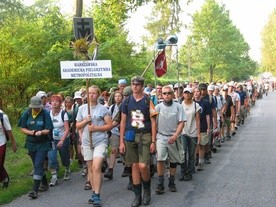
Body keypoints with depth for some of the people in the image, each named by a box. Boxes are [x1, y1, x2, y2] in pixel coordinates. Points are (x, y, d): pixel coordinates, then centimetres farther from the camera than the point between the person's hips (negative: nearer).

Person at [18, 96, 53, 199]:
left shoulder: (45, 113, -12)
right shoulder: (26, 113, -3)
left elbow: (48, 130, -11)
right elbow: (22, 128, 2)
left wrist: (41, 132, -32)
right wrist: (30, 132, -17)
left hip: (43, 144, -4)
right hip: (31, 144, 4)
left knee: (38, 164, -13)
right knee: (37, 165, 15)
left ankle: (35, 190, -12)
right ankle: (45, 184, 33)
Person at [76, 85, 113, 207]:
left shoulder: (103, 109, -2)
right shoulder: (82, 108, 8)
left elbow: (110, 125, -3)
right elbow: (78, 126, 11)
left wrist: (96, 128, -14)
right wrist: (85, 121, -9)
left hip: (100, 141, -4)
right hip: (87, 142, 4)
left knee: (96, 168, -14)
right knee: (90, 168, 10)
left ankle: (97, 196, -9)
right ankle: (94, 193, 21)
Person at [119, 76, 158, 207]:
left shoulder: (148, 101, -1)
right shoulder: (127, 101, 7)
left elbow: (153, 122, 0)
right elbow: (123, 122, 9)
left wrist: (153, 141, -5)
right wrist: (121, 141, 4)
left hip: (145, 136, -3)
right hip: (130, 137, 3)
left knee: (143, 165, -13)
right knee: (134, 166, 6)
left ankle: (147, 188, 15)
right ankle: (137, 196, 16)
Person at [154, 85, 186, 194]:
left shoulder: (178, 107, -1)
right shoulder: (158, 107, 2)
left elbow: (181, 123, -4)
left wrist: (175, 135, -16)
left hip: (174, 138, 1)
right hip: (161, 136, -1)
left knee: (173, 161, 10)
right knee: (160, 159, -16)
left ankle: (171, 183, 26)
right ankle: (160, 184, -7)